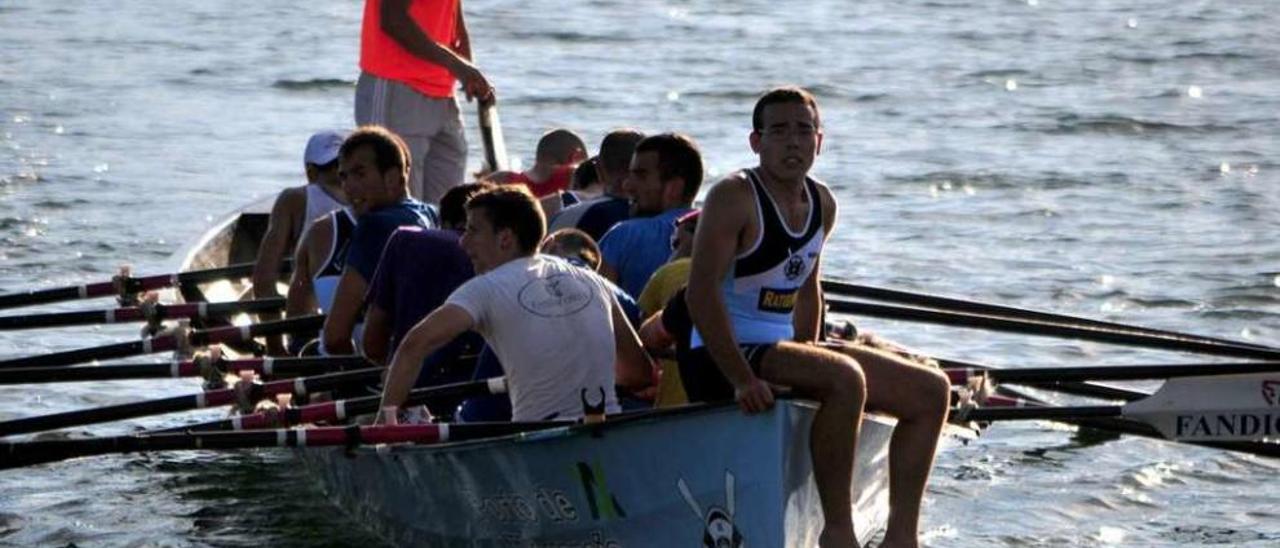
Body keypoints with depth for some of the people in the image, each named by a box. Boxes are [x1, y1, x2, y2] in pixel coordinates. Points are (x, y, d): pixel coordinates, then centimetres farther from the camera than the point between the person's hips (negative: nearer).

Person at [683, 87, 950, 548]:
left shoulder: (822, 205, 11)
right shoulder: (734, 197, -14)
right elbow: (701, 294, -21)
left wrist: (809, 355, 11)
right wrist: (742, 380, -28)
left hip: (780, 349, 9)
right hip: (721, 359, -9)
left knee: (931, 391, 2)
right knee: (845, 378, -34)